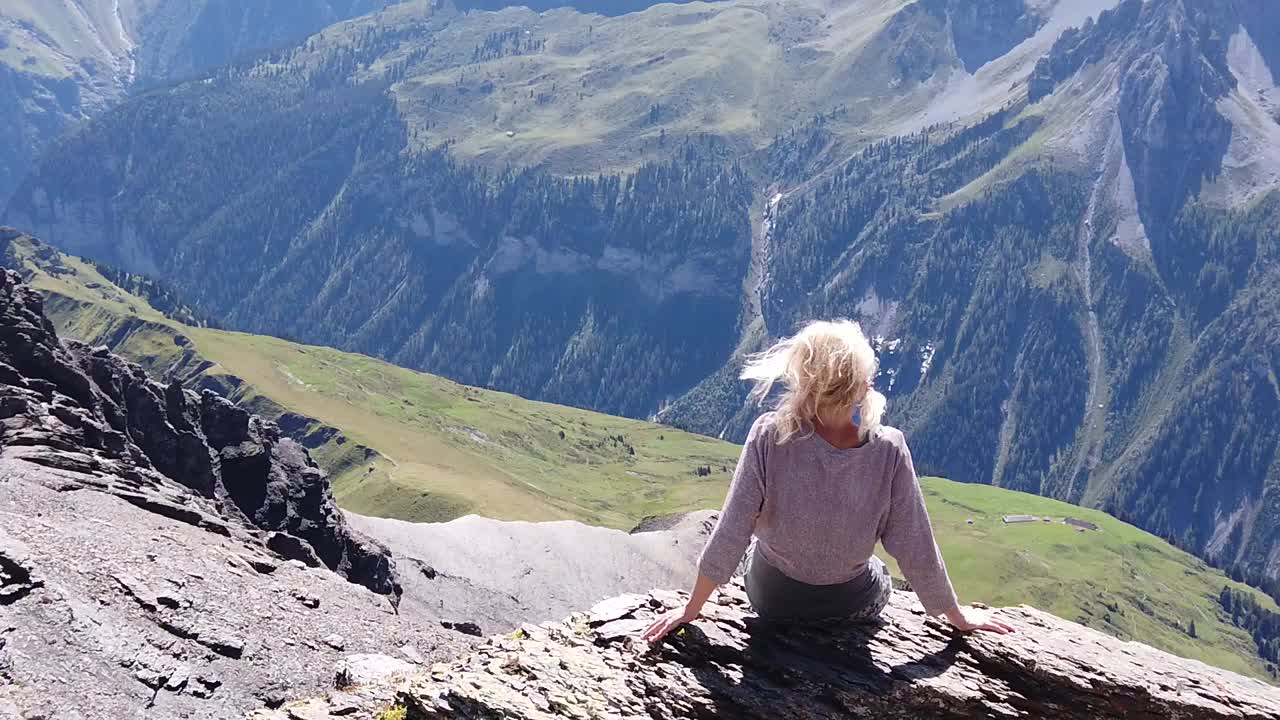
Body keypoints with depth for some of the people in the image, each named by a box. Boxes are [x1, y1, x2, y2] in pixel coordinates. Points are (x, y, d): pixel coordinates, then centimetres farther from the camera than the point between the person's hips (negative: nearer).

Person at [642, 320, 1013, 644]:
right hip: (854, 606, 0)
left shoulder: (769, 436, -29)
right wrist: (957, 615, 1)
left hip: (771, 599, 0)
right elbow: (917, 549, -17)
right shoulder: (889, 450, -27)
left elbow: (729, 538, -22)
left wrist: (690, 610, -7)